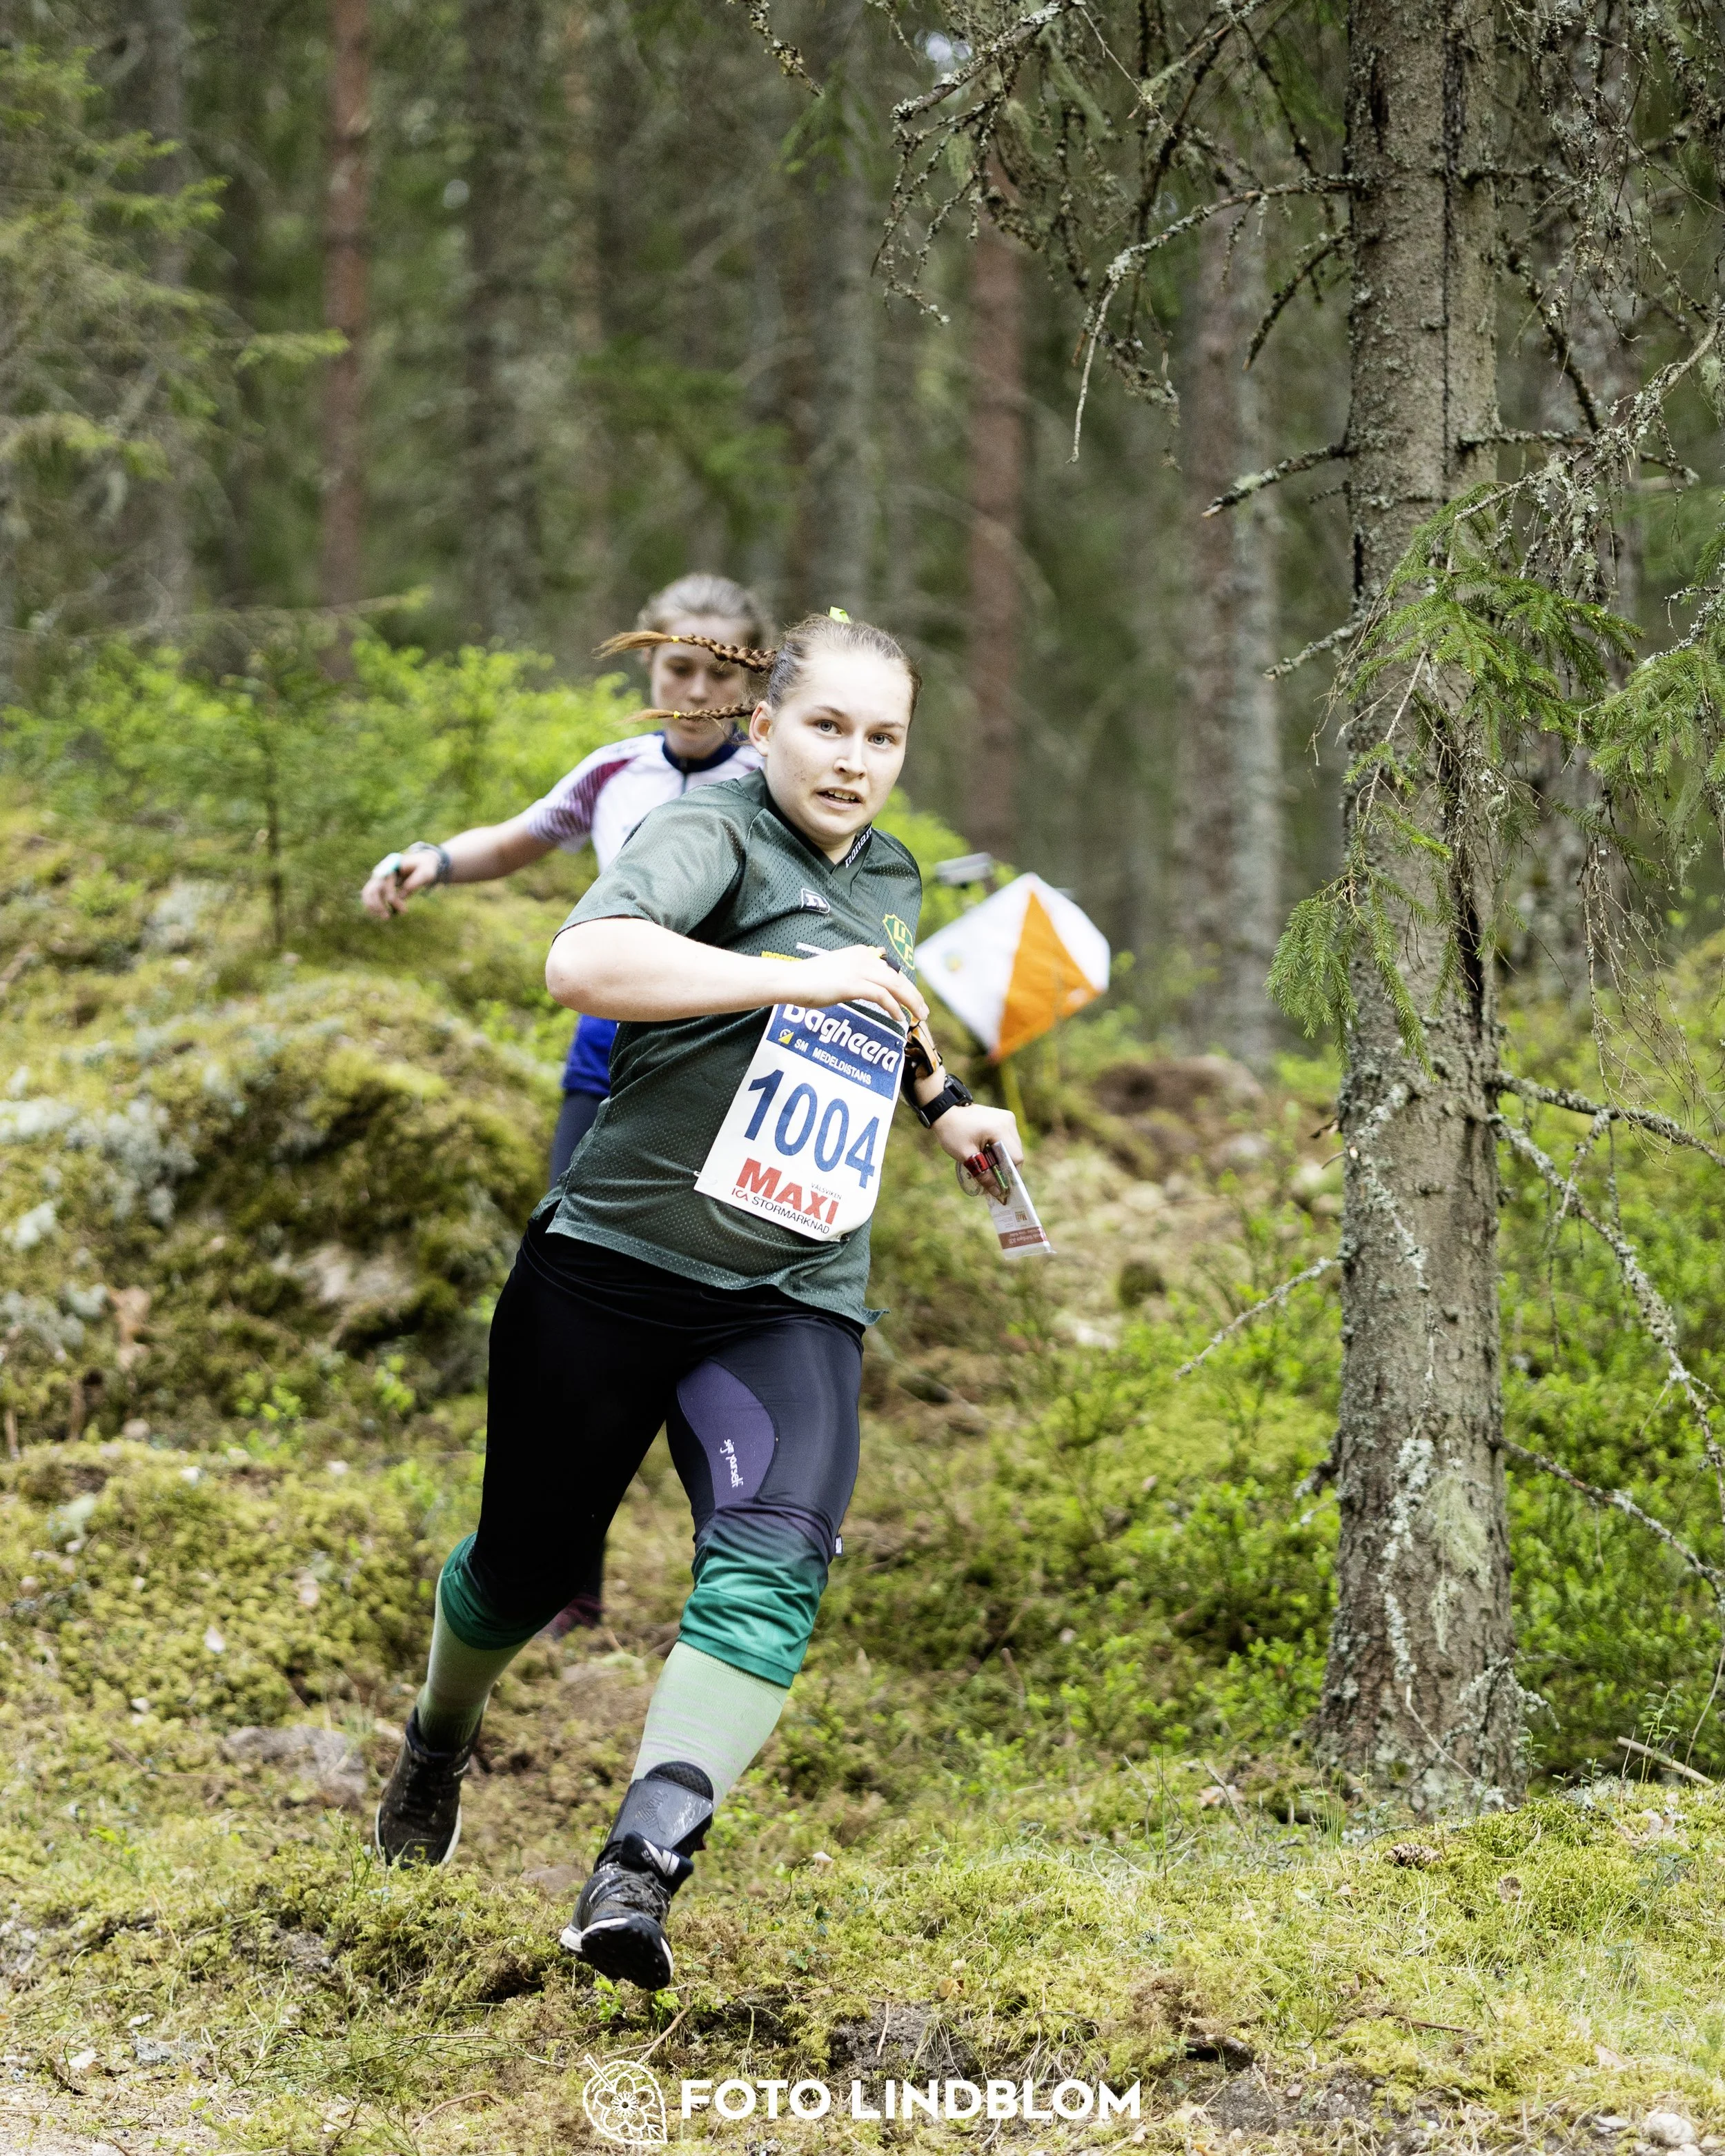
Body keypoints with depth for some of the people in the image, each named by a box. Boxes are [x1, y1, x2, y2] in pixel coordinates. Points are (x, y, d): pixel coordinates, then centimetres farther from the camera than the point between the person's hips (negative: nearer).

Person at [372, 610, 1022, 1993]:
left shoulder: (893, 883, 18)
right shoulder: (713, 837, -8)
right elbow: (585, 962, -30)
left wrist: (944, 1104, 33)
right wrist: (800, 978, -30)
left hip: (794, 1303, 4)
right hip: (615, 1261, -4)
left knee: (771, 1565, -21)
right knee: (533, 1557, 9)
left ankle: (641, 1869, -30)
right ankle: (441, 1736, 42)